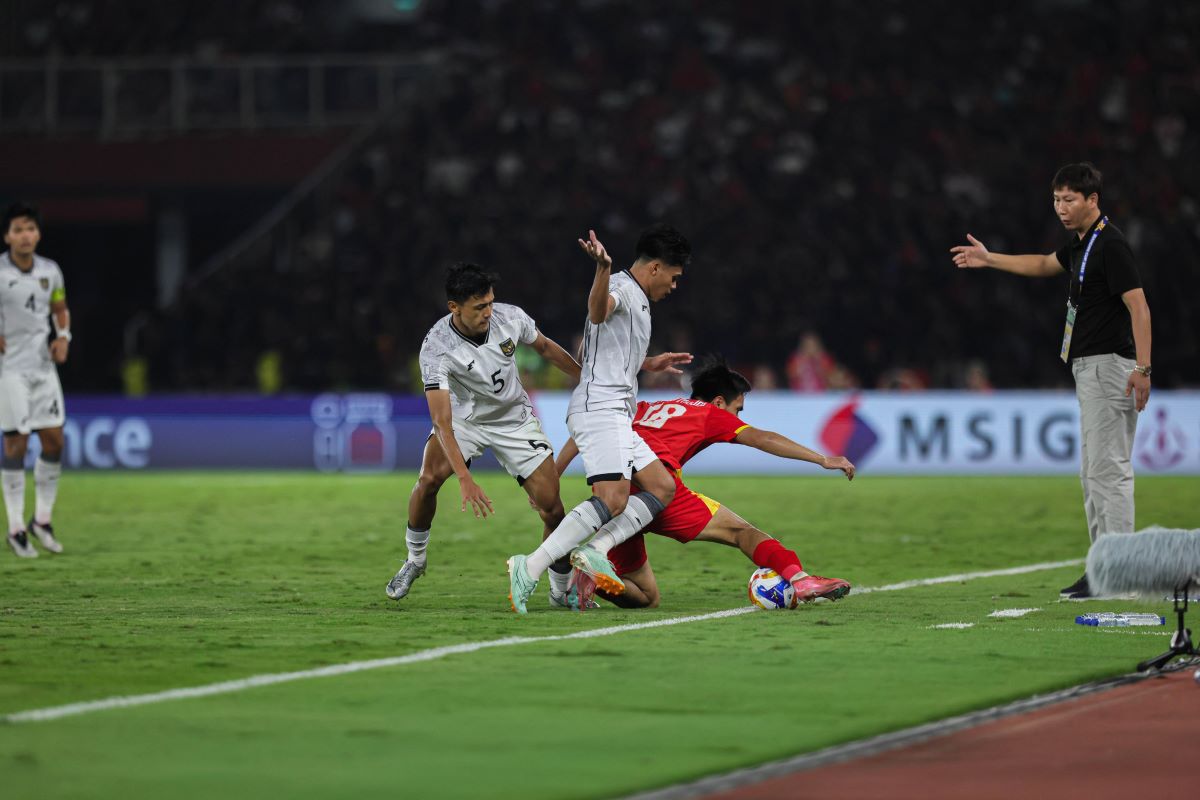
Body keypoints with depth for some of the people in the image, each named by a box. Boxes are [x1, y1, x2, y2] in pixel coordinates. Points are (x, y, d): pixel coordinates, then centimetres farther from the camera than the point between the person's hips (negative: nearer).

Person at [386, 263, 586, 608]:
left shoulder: (510, 317, -20)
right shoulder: (436, 347, -30)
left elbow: (545, 347, 4)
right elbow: (442, 422, -36)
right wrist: (465, 480, -45)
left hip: (515, 419, 2)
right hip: (464, 417, -2)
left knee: (550, 505, -10)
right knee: (429, 478, -27)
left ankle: (563, 589, 10)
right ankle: (415, 559, -3)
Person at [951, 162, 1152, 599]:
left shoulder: (1110, 244, -15)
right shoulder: (1081, 243, 15)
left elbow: (1138, 306, -22)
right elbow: (1044, 265, 37)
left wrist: (1143, 368, -29)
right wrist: (990, 259, 39)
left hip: (1109, 365, -10)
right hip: (1089, 368, 10)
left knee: (1108, 469, -12)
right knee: (1092, 473, 11)